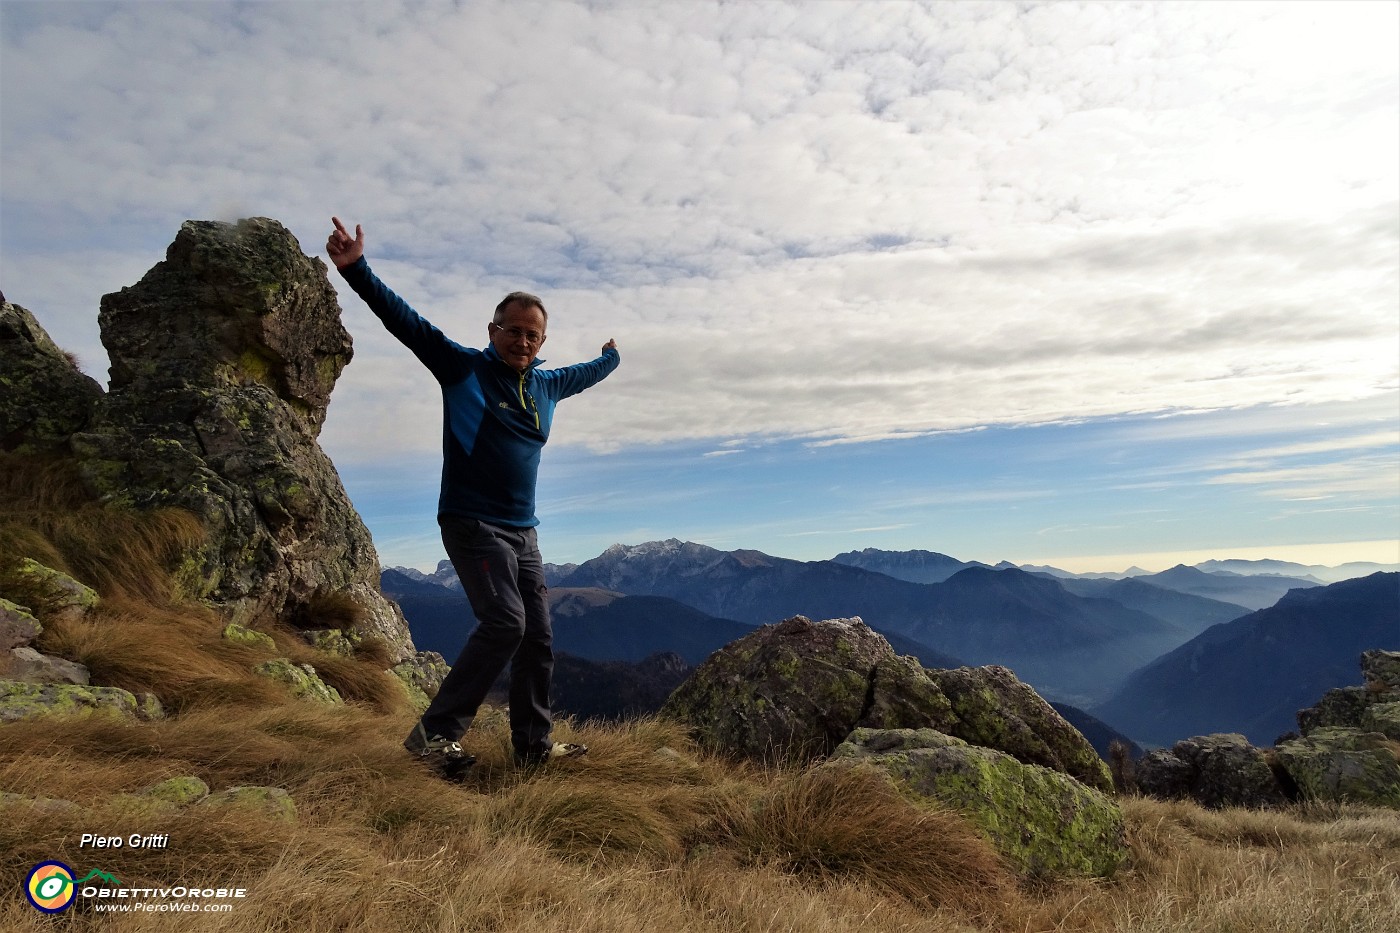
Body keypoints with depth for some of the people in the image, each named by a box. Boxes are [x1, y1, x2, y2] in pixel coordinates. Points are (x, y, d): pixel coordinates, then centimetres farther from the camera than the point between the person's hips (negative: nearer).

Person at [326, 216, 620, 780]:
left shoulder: (546, 386, 13)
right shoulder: (463, 368, -3)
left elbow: (582, 375, 36)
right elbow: (405, 320, -13)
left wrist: (609, 359, 52)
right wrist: (357, 271, -24)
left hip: (522, 532, 7)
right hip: (471, 521, -7)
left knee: (538, 637, 6)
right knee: (504, 621, -21)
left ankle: (534, 744, 17)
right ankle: (436, 732, -9)